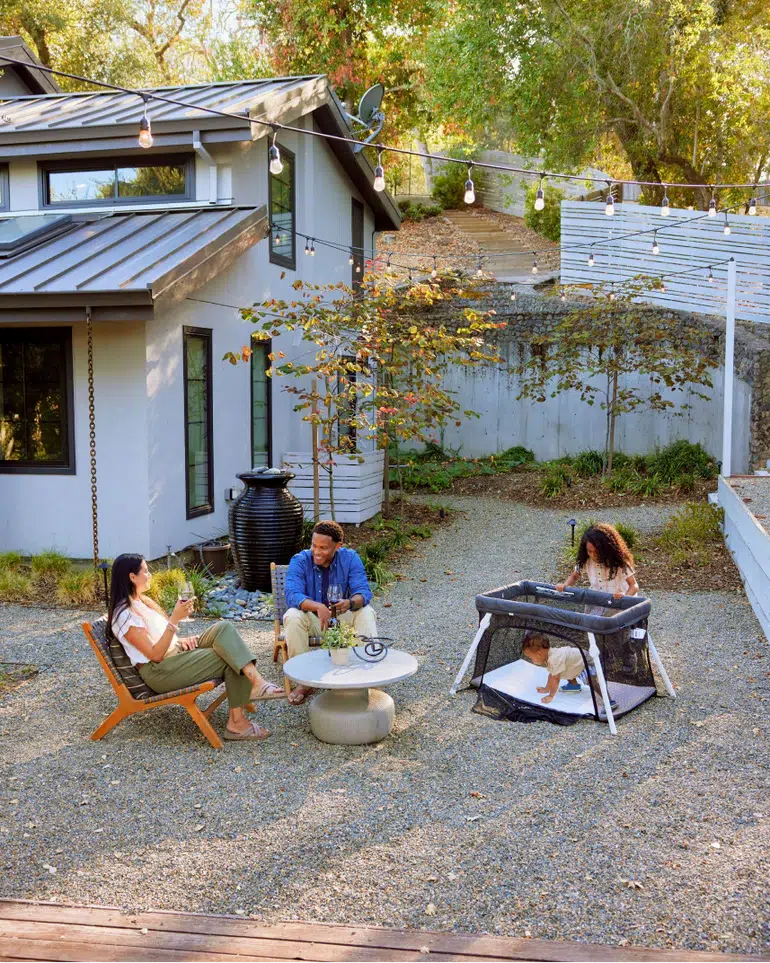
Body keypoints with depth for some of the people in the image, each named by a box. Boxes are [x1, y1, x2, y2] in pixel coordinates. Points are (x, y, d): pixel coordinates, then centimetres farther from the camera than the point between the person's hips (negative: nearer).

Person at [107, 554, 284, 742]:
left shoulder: (141, 601, 14)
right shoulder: (125, 615, -16)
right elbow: (155, 655, -20)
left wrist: (181, 640, 2)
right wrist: (174, 619, -25)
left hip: (176, 653, 9)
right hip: (159, 672, -9)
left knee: (223, 628, -15)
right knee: (231, 658, -20)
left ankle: (257, 684, -26)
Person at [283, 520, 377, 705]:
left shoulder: (350, 558, -9)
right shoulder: (300, 561, -14)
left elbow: (364, 591, -19)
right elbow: (292, 594, -29)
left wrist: (351, 603, -44)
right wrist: (318, 607, -49)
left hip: (342, 618, 1)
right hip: (312, 620, -1)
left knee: (366, 613, -26)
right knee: (293, 617, -32)